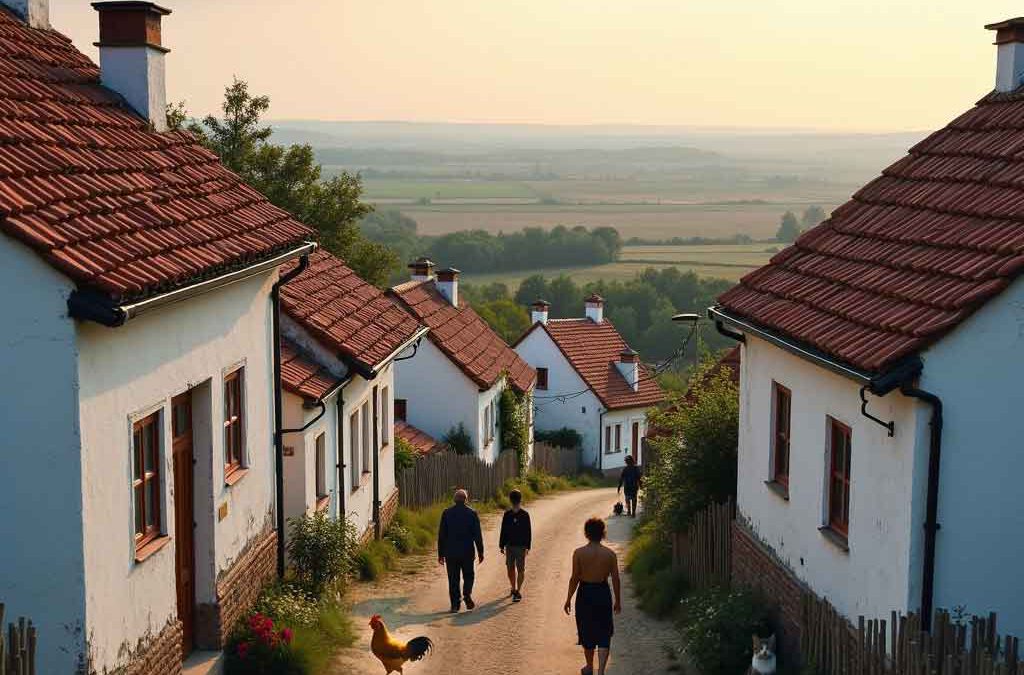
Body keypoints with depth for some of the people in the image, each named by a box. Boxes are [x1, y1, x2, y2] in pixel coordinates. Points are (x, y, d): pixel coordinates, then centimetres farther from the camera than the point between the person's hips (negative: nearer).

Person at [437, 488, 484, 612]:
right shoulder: (472, 513, -3)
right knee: (468, 575, 15)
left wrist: (440, 554, 7)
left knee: (453, 579, 7)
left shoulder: (447, 513, 0)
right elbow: (477, 535, -2)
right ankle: (467, 594, -8)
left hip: (451, 552, 1)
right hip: (467, 552, -1)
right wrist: (480, 552, 6)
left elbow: (441, 535, 1)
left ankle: (455, 604, 5)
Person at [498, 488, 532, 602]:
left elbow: (528, 532, -3)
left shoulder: (524, 515, -4)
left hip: (521, 546, -3)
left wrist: (527, 546, -8)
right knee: (510, 568, 9)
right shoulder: (507, 515, 3)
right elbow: (503, 531, 7)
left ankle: (518, 591, 3)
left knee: (520, 569, -2)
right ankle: (514, 589, 26)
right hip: (509, 546, 3)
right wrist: (501, 545, 5)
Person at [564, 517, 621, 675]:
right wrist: (618, 601, 9)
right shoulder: (610, 554, -7)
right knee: (603, 634, 8)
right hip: (603, 593, 0)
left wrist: (569, 599, 3)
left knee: (587, 633, 17)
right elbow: (615, 579, -3)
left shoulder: (579, 553, -11)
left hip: (585, 594, 0)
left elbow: (575, 578, -8)